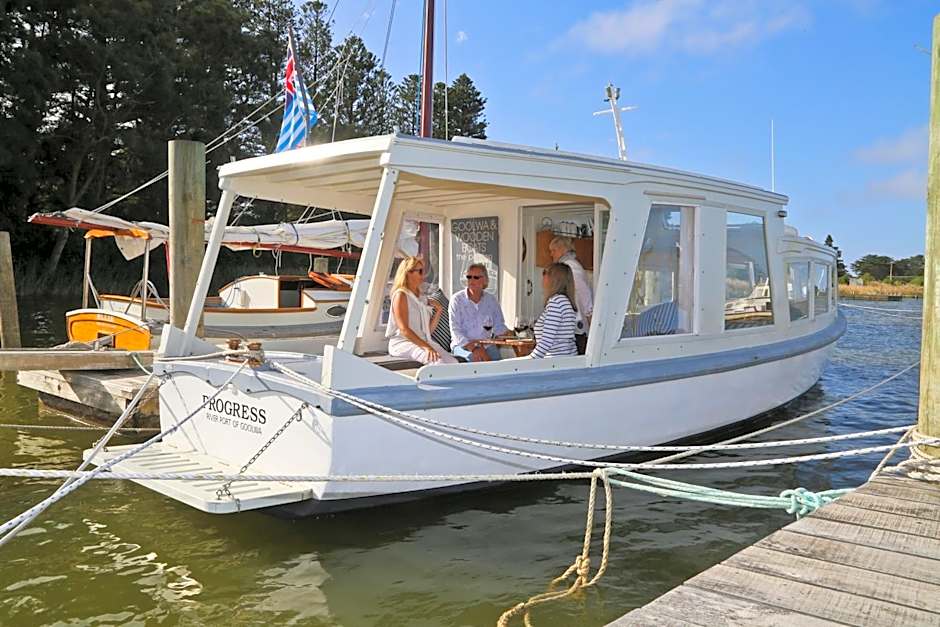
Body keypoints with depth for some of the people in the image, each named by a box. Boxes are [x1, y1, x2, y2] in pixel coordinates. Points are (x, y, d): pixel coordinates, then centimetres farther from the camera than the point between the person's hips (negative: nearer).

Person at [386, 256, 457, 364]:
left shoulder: (421, 298, 19)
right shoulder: (401, 295, -4)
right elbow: (404, 329, -17)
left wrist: (438, 311, 5)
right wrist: (426, 347, -27)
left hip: (422, 342, 7)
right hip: (403, 342, -7)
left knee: (453, 362, -21)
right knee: (438, 361, -34)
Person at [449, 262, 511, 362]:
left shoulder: (491, 300, 7)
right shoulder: (457, 300, -5)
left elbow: (499, 326, 12)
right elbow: (455, 332, -12)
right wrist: (473, 348, -27)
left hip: (486, 345, 4)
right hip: (462, 345, -4)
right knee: (476, 358, -34)